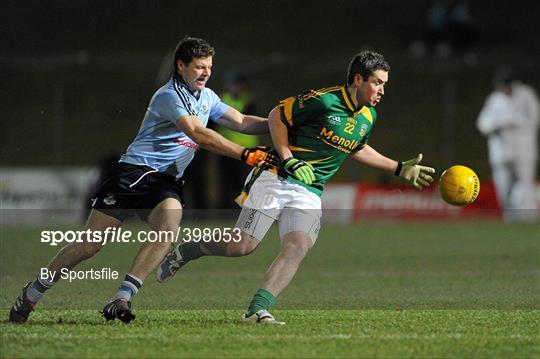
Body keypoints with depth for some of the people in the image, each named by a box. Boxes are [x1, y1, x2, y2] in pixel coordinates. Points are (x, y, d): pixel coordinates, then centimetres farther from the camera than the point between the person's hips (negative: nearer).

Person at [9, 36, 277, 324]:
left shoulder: (207, 97, 14)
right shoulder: (169, 96, -14)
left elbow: (242, 122, 20)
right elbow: (199, 135, -24)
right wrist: (246, 155, -26)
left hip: (166, 182, 6)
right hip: (134, 173, -6)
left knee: (169, 227, -28)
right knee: (91, 244, -8)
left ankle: (121, 300, -29)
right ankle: (31, 294, 10)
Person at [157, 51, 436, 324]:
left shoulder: (368, 117, 8)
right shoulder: (323, 100, -15)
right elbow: (276, 116, -7)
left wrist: (400, 169, 25)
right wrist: (288, 159, -15)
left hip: (309, 193, 6)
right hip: (276, 178, -6)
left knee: (298, 247, -20)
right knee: (241, 246, -10)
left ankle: (258, 309, -24)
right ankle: (185, 251, 17)